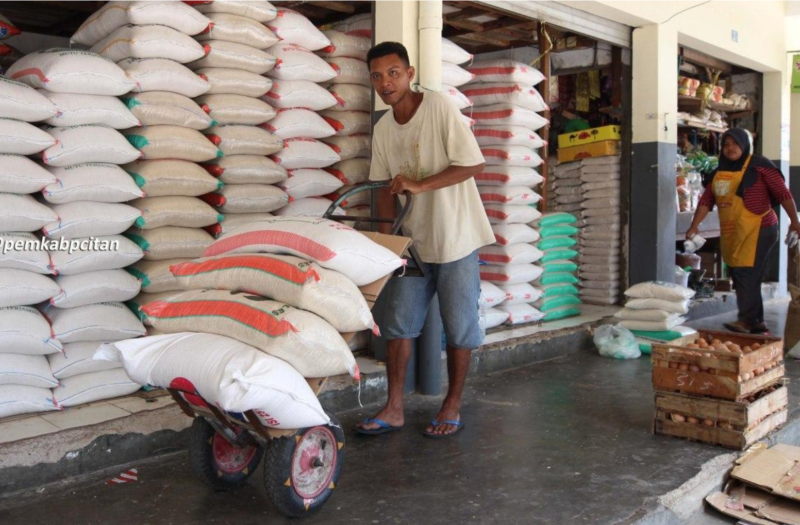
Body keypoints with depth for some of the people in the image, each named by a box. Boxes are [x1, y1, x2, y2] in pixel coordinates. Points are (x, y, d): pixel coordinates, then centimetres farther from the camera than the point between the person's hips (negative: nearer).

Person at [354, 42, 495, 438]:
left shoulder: (439, 107, -13)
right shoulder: (382, 129, 5)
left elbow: (473, 164, -16)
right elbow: (386, 187, 9)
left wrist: (420, 185, -21)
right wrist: (386, 238, 2)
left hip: (455, 238, -5)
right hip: (412, 241, 6)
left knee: (459, 327, 4)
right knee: (398, 323, 5)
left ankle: (452, 407, 19)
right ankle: (394, 409, 15)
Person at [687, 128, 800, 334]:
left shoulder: (758, 165, -6)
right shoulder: (719, 171, 13)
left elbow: (782, 192, -8)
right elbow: (707, 200, 10)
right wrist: (694, 226, 1)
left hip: (757, 229, -7)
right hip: (730, 231, 7)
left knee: (747, 274, -12)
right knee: (740, 275, 10)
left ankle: (747, 320, -8)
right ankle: (757, 321, 19)